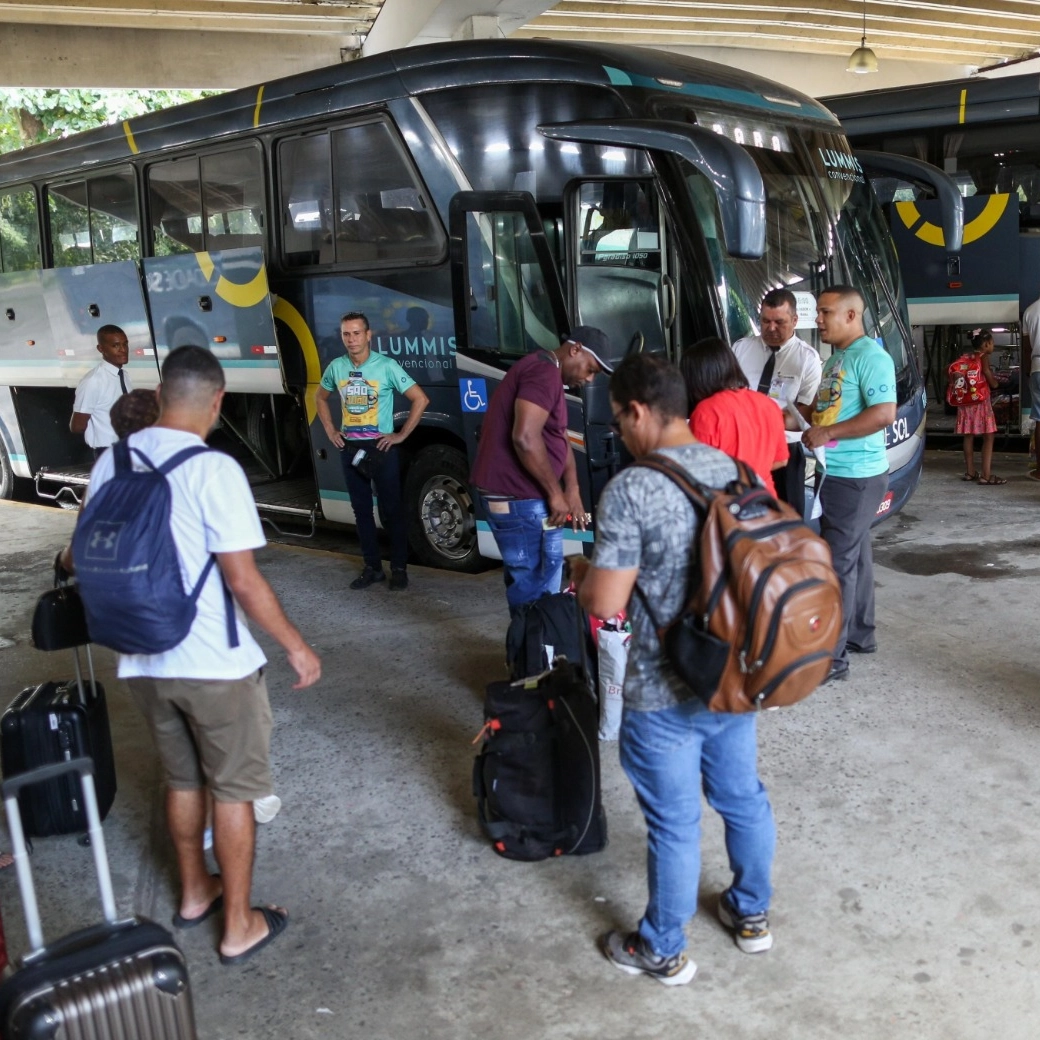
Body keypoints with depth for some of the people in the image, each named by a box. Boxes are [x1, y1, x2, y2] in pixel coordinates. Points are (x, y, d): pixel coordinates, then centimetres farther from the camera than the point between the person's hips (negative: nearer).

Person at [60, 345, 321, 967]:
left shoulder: (112, 462, 0)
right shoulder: (213, 470, -18)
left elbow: (82, 556, 12)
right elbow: (244, 581, -20)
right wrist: (297, 646, -8)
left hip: (143, 663, 6)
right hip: (214, 664, -6)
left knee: (183, 779, 24)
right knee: (234, 790, 10)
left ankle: (194, 894, 42)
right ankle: (240, 927, 22)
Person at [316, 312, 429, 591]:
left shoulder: (386, 366, -11)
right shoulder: (336, 367, 2)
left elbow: (420, 399, -10)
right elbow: (320, 398, 21)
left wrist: (401, 435, -10)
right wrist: (330, 431, 10)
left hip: (381, 448, -4)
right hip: (350, 449, 4)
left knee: (391, 510, 1)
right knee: (361, 510, 10)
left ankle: (399, 569, 11)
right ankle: (372, 567, 21)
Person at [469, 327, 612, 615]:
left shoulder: (544, 373, 19)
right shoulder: (544, 373, -16)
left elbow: (559, 437, 18)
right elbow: (525, 438, -27)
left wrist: (572, 490, 6)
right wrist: (555, 493, -17)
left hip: (512, 495, 11)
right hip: (517, 498, -11)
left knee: (529, 581, 18)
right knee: (534, 587, -6)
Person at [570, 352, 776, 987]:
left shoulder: (630, 490, -22)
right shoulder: (735, 469, 0)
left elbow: (604, 603, -22)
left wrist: (584, 573, -1)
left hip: (664, 695, -6)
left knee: (674, 823, 9)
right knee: (743, 797, 23)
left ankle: (663, 951, 29)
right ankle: (752, 914, 44)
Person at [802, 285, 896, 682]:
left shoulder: (870, 356, -15)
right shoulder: (835, 358, 15)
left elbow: (884, 414, -24)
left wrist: (827, 433, -22)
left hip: (856, 477, -10)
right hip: (836, 473, 10)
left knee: (839, 561, -8)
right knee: (854, 555, 17)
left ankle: (831, 656, -3)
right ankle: (860, 634, 30)